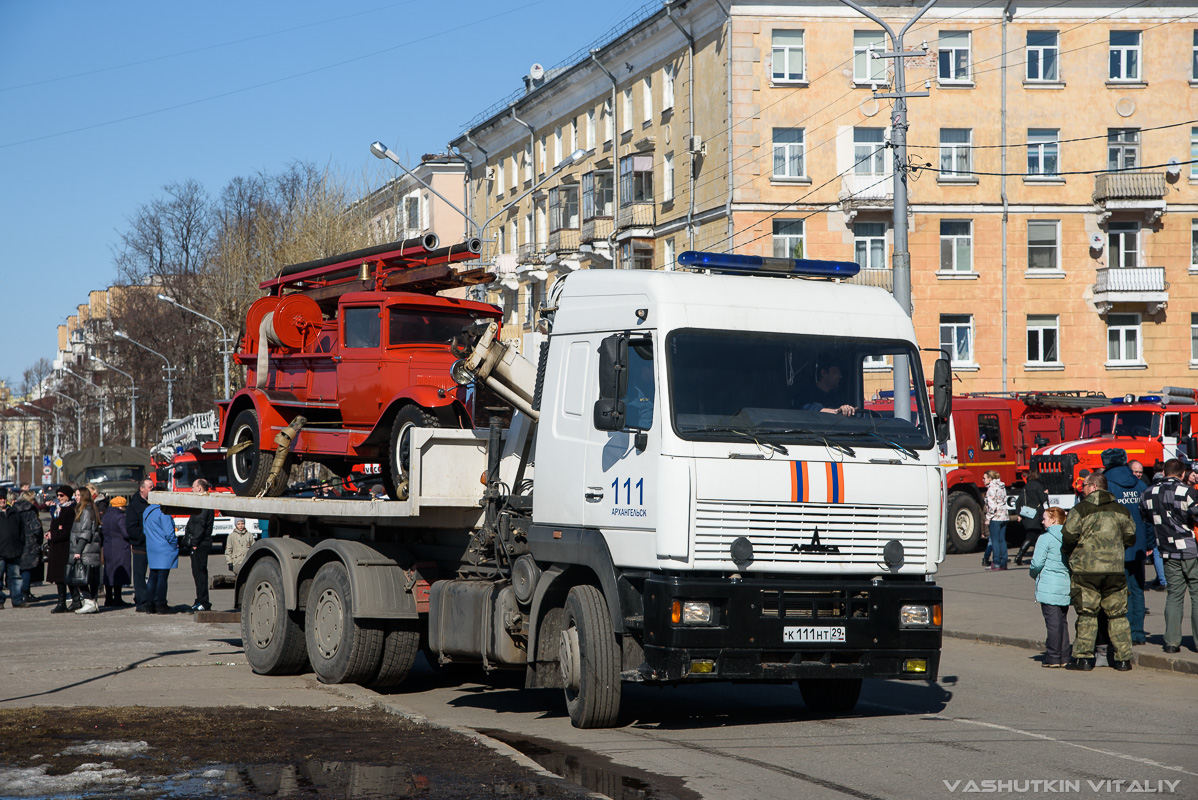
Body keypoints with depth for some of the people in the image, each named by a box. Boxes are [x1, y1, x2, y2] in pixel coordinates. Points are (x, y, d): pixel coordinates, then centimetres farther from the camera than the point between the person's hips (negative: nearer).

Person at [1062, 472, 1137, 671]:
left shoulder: (1081, 509, -6)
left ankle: (1083, 657, 2)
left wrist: (1068, 552, 10)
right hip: (1115, 569, 4)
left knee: (1086, 614, 2)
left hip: (1086, 570, -4)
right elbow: (1130, 537, 12)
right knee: (1117, 615, 9)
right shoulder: (1120, 509, 9)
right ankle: (1123, 658, 8)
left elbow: (1069, 537, -11)